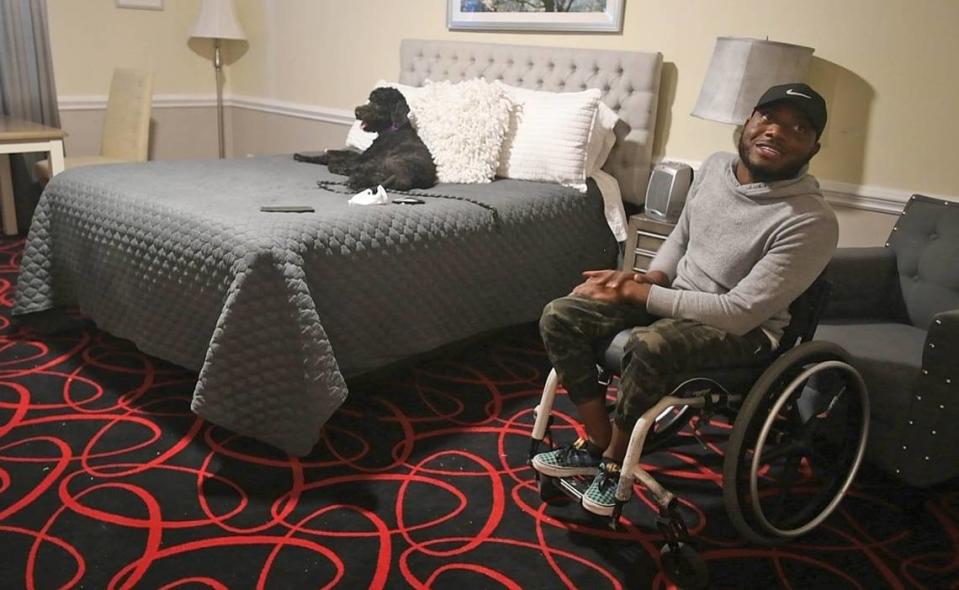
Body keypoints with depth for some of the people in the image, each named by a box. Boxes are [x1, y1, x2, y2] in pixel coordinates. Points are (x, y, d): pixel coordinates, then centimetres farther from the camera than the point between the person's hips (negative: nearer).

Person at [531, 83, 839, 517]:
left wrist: (635, 292, -23)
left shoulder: (812, 223, -23)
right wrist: (649, 278, -6)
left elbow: (739, 313, -26)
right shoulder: (714, 167, -1)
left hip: (745, 331, -6)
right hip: (677, 297, 7)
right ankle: (596, 442, 1)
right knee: (559, 317, -12)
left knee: (649, 345, -38)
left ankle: (614, 460, -10)